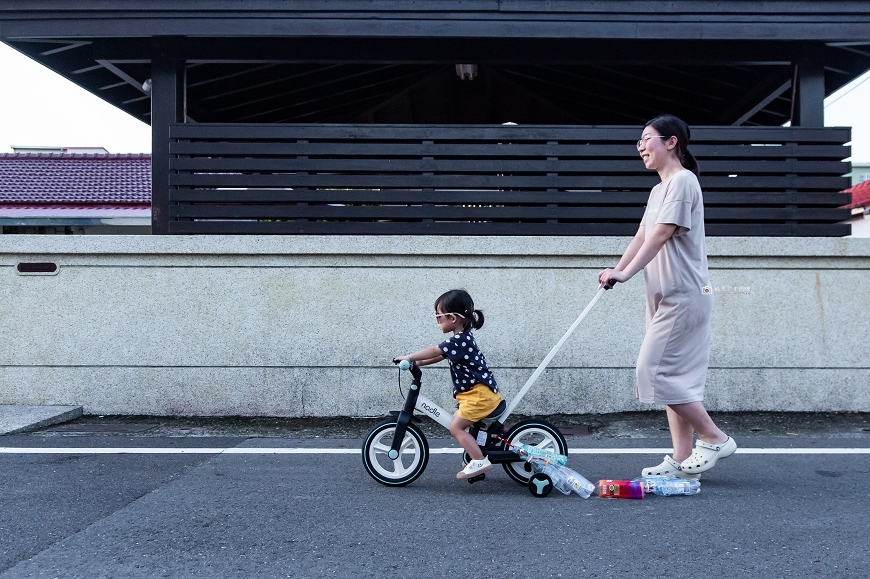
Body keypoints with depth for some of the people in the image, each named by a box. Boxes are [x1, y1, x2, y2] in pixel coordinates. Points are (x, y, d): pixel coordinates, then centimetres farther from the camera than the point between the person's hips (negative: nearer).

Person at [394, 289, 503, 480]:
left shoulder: (460, 340, -19)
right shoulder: (462, 339, 13)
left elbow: (434, 351, -22)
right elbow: (440, 356, 15)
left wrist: (409, 357, -14)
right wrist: (416, 362, 6)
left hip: (480, 393, -11)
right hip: (477, 392, 11)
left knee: (456, 427, -9)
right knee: (459, 424, 20)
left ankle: (480, 462, -9)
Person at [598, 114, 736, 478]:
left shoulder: (682, 180, -11)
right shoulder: (661, 187, 19)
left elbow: (660, 235, -20)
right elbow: (642, 236, 14)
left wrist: (626, 274, -26)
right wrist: (615, 270, 1)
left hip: (683, 296, -10)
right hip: (666, 297, 10)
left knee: (654, 370, -11)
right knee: (674, 378, 8)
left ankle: (714, 438, 1)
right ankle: (682, 460, 12)